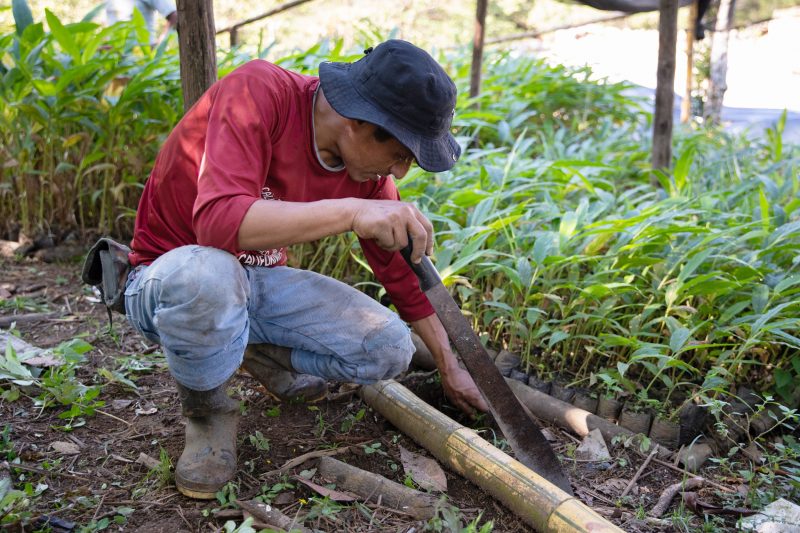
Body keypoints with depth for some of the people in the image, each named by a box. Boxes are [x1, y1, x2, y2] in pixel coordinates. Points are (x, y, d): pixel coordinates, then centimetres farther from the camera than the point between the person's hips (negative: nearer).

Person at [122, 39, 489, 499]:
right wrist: (350, 212, -47)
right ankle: (208, 409, -9)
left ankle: (262, 353, 18)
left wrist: (450, 367, 9)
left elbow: (402, 272, 4)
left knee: (391, 350, -10)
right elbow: (218, 221, -40)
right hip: (171, 279, -5)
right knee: (207, 273, -42)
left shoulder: (369, 168, -8)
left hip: (259, 281, 6)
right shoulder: (259, 92, -27)